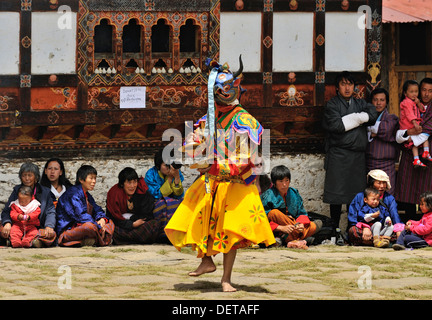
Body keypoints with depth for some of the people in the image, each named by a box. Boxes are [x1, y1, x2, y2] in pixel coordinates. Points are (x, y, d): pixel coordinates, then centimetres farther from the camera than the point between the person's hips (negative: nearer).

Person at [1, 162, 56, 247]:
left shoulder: (45, 192, 10)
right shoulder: (16, 190, 14)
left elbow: (50, 212, 0)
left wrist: (49, 226, -21)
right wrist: (7, 223, -17)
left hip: (38, 229, -1)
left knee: (51, 234, -32)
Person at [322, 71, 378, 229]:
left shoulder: (360, 103, 16)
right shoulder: (332, 104, 1)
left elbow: (373, 115, -3)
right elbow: (336, 125, -15)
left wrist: (354, 118, -11)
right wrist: (358, 119, -4)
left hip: (358, 156, 4)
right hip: (338, 155, -4)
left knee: (356, 195, 4)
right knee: (337, 196, -3)